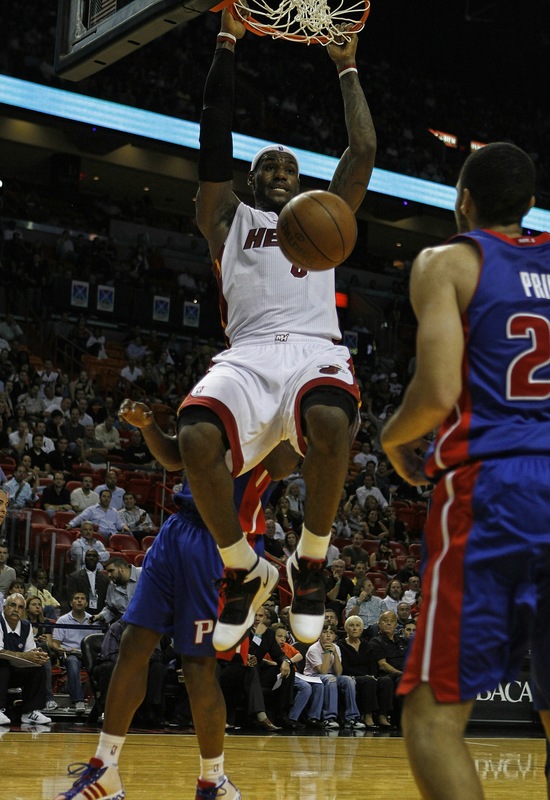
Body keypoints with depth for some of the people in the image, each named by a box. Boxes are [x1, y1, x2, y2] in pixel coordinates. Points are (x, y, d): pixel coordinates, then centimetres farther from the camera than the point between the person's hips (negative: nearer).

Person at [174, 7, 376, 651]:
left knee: (331, 420, -39)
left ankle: (310, 564, -14)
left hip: (316, 351, 0)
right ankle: (245, 571, -7)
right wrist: (227, 43, 20)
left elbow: (363, 150, 23)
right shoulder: (229, 221, 27)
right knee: (196, 436, -33)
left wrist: (346, 69, 31)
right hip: (248, 355, 0)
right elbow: (214, 138, 19)